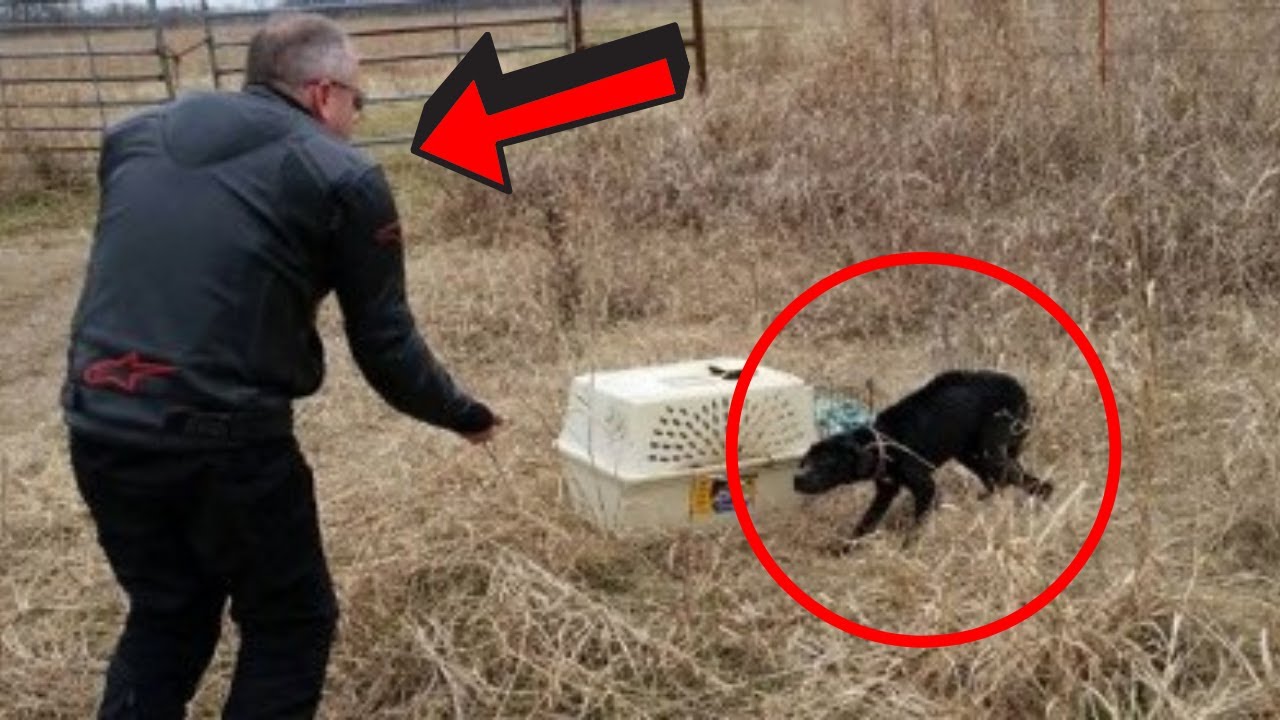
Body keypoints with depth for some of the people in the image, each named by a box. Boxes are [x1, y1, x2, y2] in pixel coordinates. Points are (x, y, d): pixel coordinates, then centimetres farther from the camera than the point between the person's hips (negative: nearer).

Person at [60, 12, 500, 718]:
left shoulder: (134, 137, 15)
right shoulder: (342, 177, -2)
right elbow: (386, 345, 1)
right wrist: (463, 414, 17)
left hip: (97, 429, 6)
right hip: (224, 439, -6)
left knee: (165, 615, 25)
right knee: (291, 623, 16)